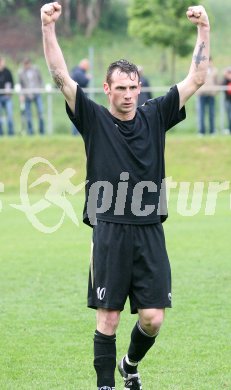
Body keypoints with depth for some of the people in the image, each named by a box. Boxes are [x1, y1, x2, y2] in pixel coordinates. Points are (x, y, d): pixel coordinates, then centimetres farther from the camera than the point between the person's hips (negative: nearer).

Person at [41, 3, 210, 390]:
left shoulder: (155, 117, 9)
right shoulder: (94, 119, 2)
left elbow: (196, 79, 8)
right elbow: (61, 77, -6)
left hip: (150, 234, 2)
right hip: (109, 233, -2)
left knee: (152, 318, 1)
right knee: (108, 319, -1)